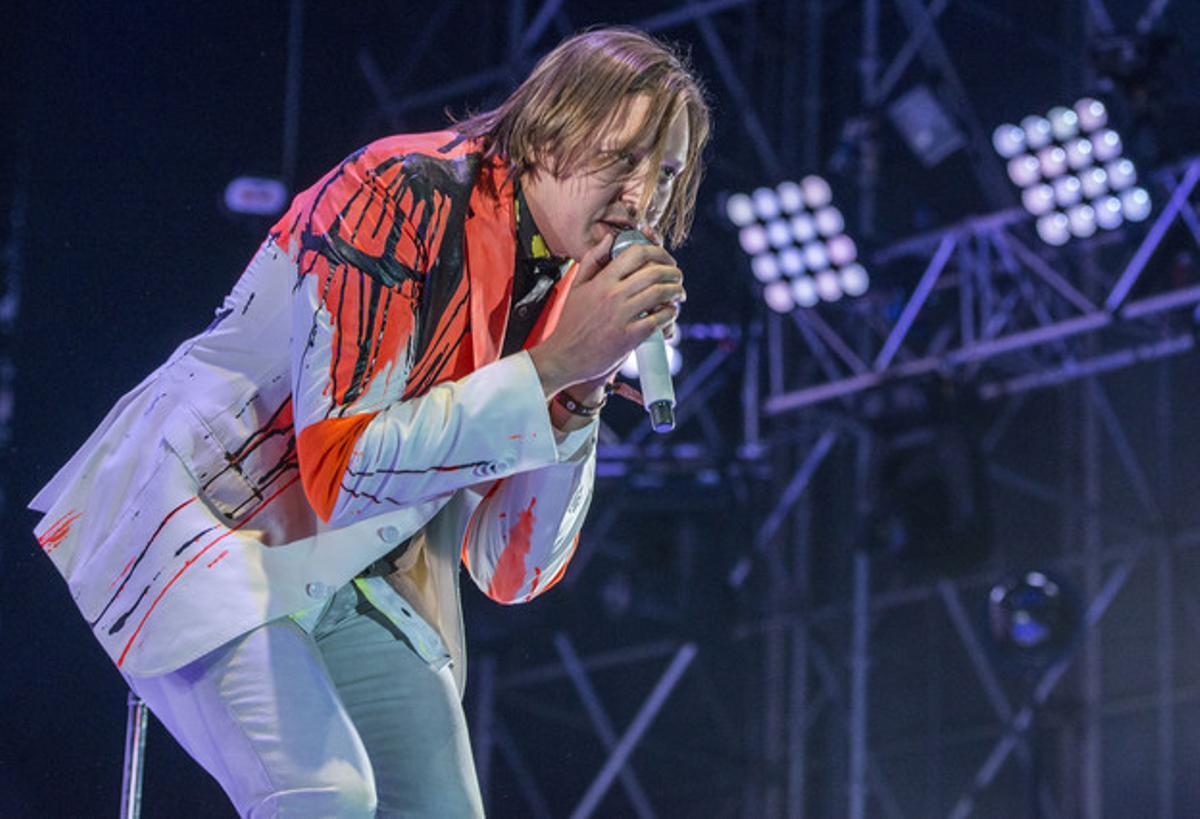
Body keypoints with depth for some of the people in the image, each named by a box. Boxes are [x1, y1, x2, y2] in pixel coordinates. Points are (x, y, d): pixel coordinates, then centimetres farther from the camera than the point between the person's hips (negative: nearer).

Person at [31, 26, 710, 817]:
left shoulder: (562, 292, 0)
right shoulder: (407, 197, -21)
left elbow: (516, 573, 0)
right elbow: (341, 463, -29)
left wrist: (584, 391, -15)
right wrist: (555, 363, -29)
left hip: (346, 582, 8)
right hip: (198, 523, -8)